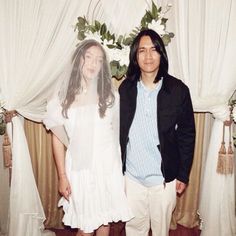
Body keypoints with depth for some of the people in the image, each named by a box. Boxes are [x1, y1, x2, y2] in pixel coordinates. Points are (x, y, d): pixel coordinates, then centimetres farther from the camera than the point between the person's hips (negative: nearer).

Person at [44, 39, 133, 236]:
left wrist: (121, 168, 4)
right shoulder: (64, 96, -4)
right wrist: (62, 176, -1)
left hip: (108, 166, 1)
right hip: (80, 168, -1)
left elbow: (118, 132, 4)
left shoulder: (111, 95, -2)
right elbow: (57, 138, 0)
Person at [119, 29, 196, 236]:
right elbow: (118, 131, 2)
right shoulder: (125, 89, -3)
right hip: (131, 175, 2)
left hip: (164, 177, -1)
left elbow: (187, 134, -4)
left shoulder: (178, 90, -9)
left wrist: (183, 175, -2)